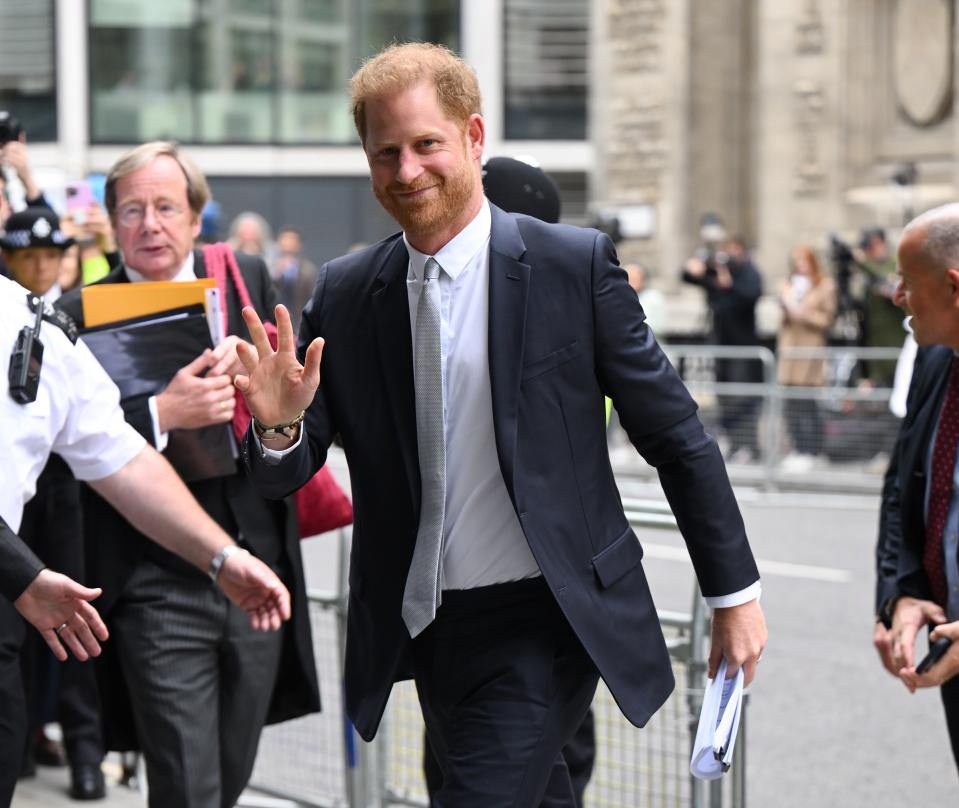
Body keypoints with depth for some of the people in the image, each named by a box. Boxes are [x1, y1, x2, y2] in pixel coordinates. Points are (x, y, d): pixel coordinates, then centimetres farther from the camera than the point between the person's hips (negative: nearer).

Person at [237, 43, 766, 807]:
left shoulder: (576, 265, -8)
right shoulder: (343, 294, 2)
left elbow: (677, 437, -3)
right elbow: (288, 475, 2)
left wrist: (734, 592, 0)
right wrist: (279, 425, -21)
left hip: (542, 628, -4)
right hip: (426, 628, 4)